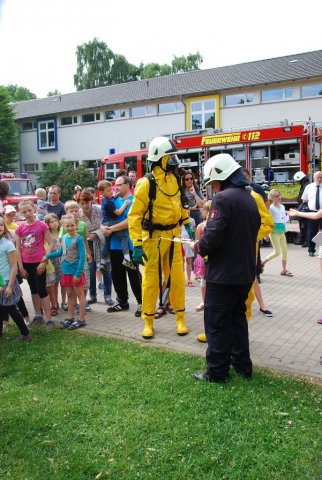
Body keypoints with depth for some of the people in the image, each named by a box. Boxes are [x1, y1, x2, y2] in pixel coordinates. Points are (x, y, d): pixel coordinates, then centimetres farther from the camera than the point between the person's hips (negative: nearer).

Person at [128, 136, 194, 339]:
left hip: (173, 236, 6)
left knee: (177, 278, 10)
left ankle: (180, 318, 24)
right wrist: (137, 245, -20)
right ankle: (149, 322, 20)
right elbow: (135, 215, -16)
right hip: (153, 238, -5)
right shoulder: (146, 184, -15)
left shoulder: (174, 179, 5)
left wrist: (187, 224, 19)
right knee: (151, 280, 5)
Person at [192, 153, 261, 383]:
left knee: (217, 323, 3)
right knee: (238, 317, 21)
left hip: (223, 275, -9)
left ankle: (217, 371, 13)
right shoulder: (249, 199, 10)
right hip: (245, 273, 9)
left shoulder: (223, 198, -17)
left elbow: (213, 237, -24)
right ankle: (242, 365, 31)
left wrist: (198, 247, -3)